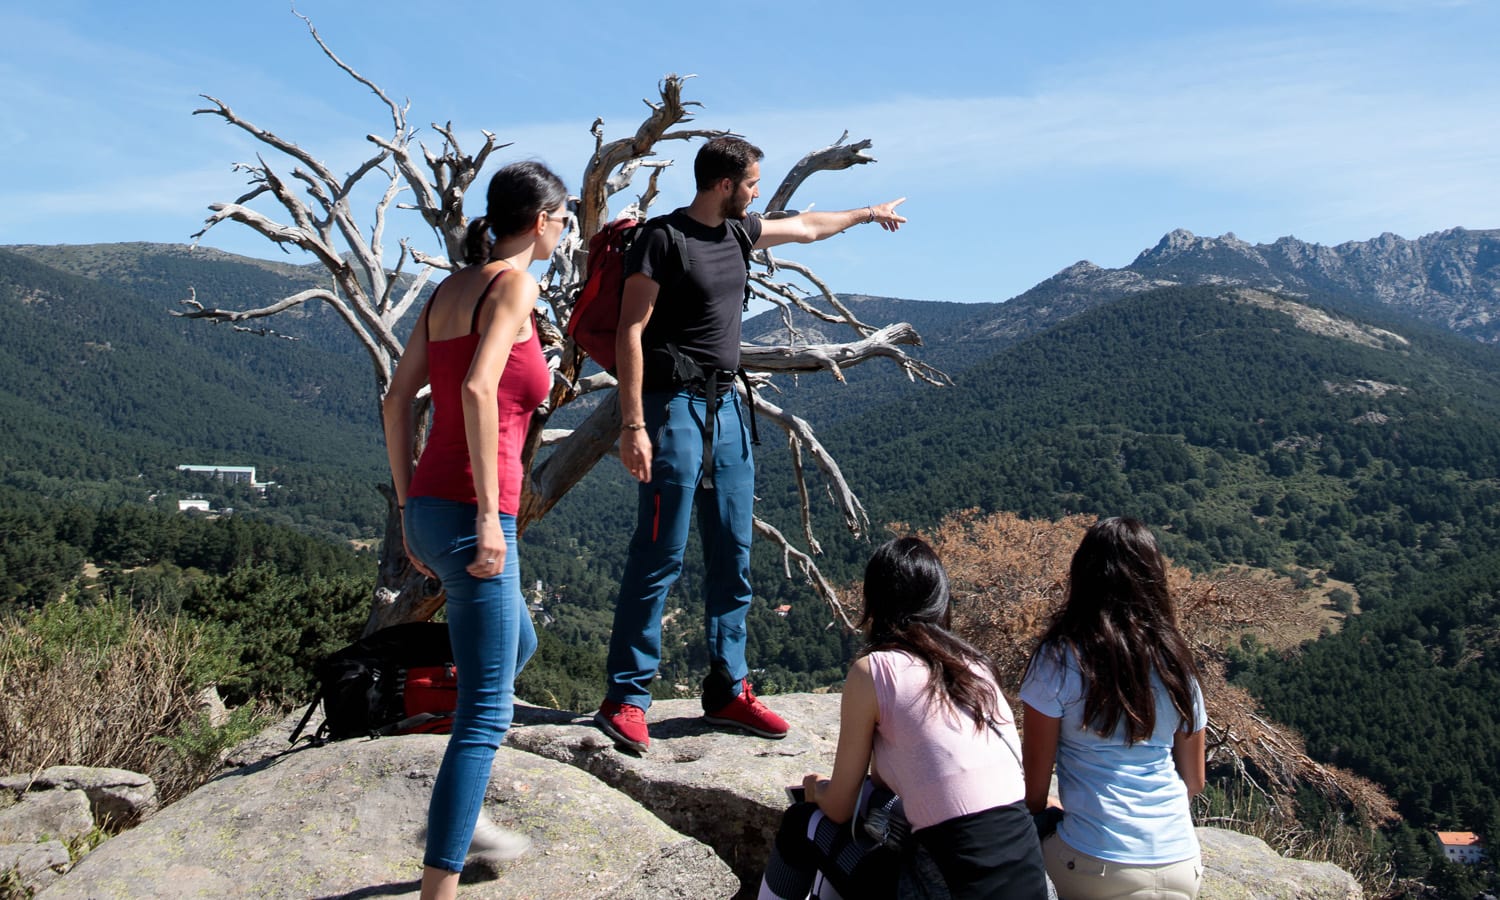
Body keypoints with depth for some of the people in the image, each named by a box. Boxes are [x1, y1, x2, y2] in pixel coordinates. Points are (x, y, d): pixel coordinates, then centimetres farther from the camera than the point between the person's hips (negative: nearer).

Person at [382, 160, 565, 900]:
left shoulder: (450, 289, 15)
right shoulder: (513, 285, -8)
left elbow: (397, 400, 14)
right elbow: (478, 390, -23)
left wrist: (409, 507, 18)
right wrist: (489, 513, -22)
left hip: (428, 507, 9)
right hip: (469, 514, -9)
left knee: (516, 648, 29)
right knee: (486, 711, -3)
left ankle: (457, 816, 36)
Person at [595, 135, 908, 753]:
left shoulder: (737, 233, 14)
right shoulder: (664, 239, -8)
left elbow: (805, 228, 34)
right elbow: (629, 334, -12)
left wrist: (866, 214, 47)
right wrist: (633, 425, -19)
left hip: (726, 407, 8)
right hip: (675, 406, -8)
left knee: (733, 557, 8)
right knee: (660, 556, -9)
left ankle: (727, 691, 17)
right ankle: (625, 699, -1)